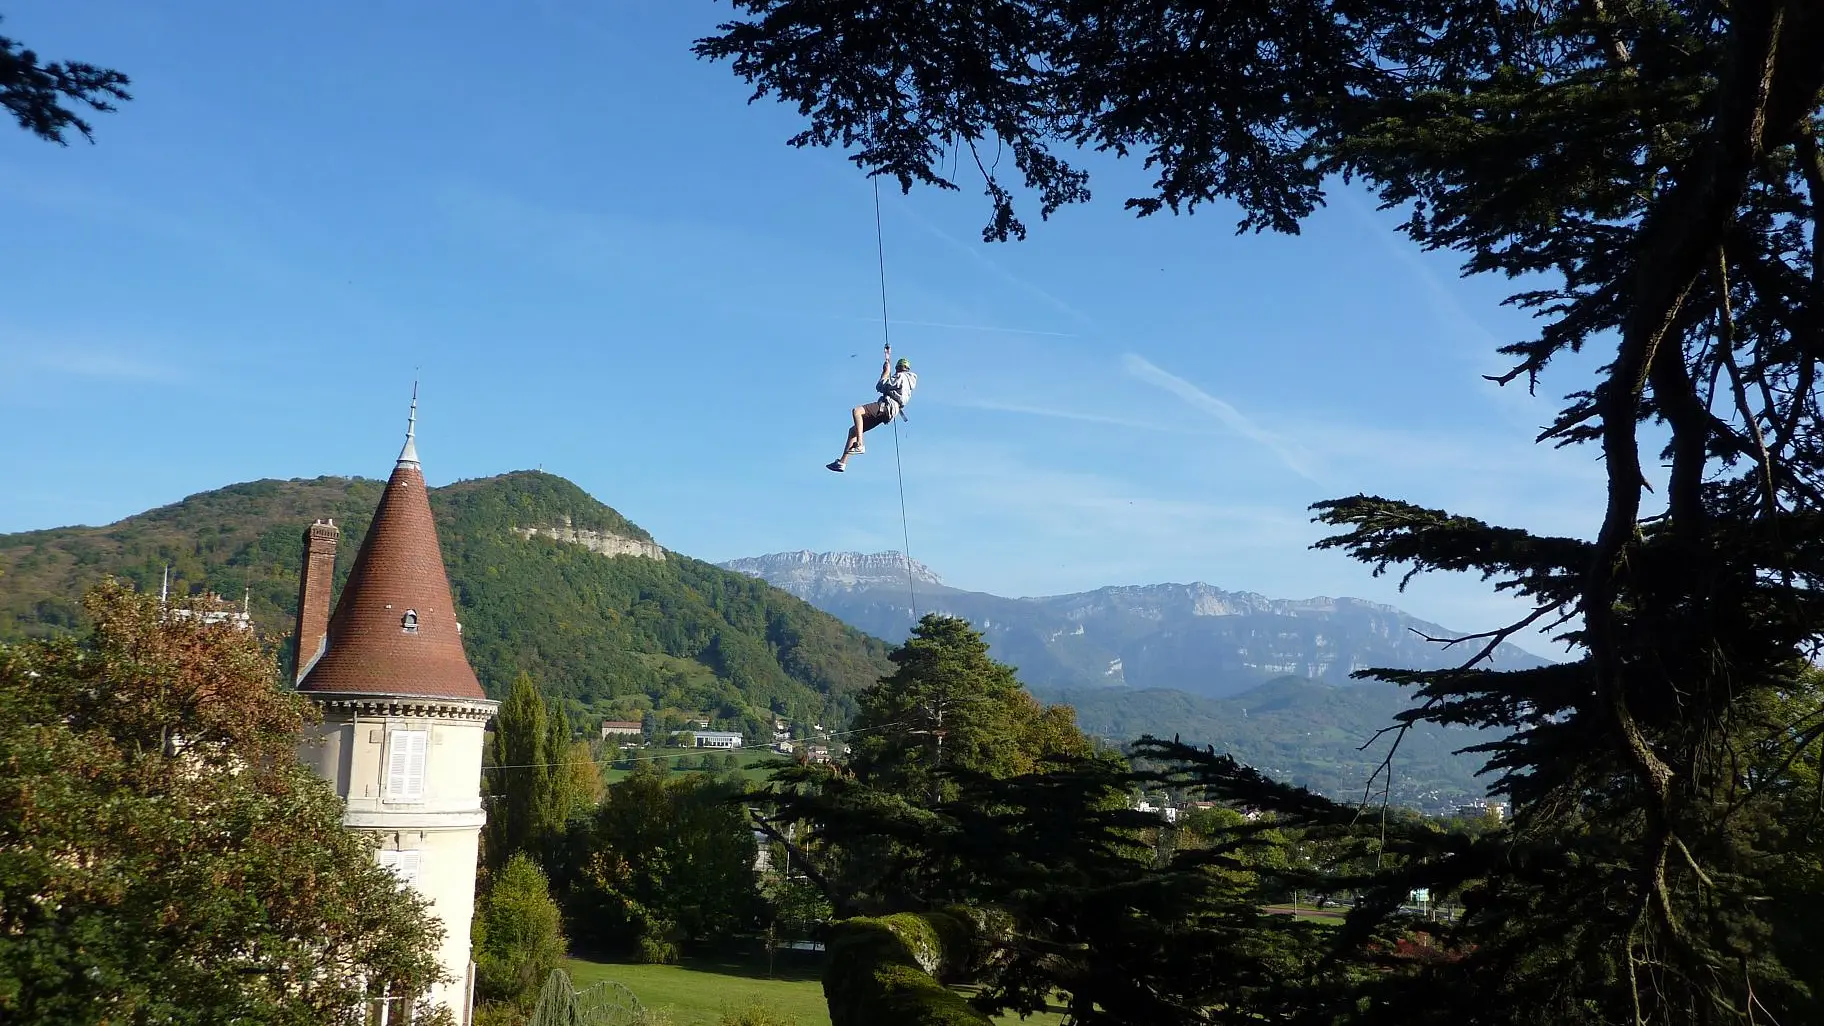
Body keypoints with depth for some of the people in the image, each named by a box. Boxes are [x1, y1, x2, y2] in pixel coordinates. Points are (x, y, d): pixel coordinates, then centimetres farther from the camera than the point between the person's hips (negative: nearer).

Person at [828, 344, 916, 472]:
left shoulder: (901, 376, 0)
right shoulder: (905, 380, 29)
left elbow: (880, 387, -6)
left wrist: (885, 372, 9)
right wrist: (888, 356, 52)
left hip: (886, 406, -10)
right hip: (885, 411, 10)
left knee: (857, 411, -30)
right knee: (853, 431, 5)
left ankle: (859, 445, -36)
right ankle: (842, 462, -1)